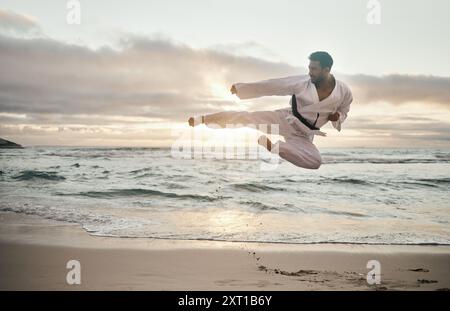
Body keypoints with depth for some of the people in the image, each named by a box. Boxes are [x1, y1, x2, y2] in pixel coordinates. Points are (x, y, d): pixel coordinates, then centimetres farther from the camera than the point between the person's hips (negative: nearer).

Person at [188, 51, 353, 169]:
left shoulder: (343, 91, -10)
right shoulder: (302, 81, -14)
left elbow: (344, 111, 12)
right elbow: (270, 85, -13)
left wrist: (337, 116, -13)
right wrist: (240, 88, -16)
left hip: (303, 136, 1)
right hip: (284, 119, -1)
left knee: (315, 162, -25)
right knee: (248, 117, -17)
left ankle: (274, 145, -9)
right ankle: (202, 119, -7)